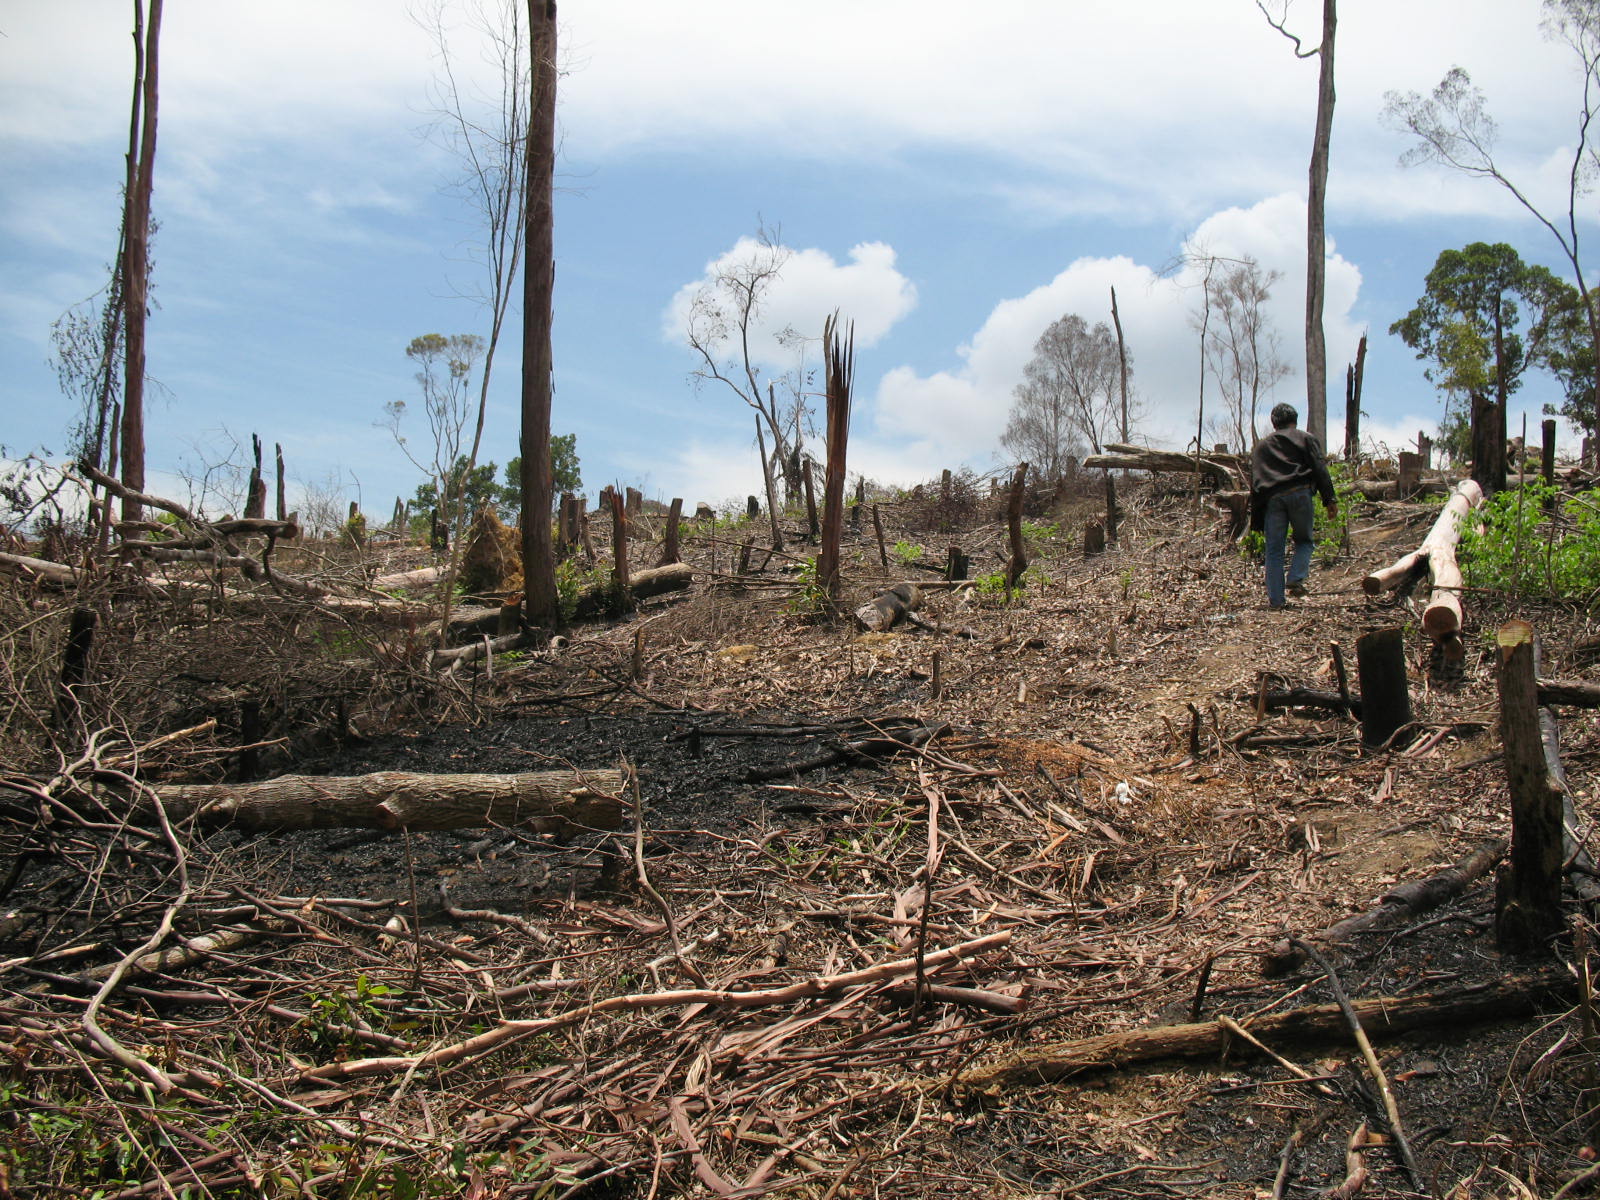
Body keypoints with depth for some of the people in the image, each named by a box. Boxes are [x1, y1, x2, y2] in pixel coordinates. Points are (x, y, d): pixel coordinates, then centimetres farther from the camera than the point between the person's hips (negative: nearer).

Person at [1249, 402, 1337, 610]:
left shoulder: (1261, 446, 23)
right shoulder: (1305, 439, 15)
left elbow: (1254, 482, 17)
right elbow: (1320, 470, 3)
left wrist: (1256, 520, 17)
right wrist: (1330, 500, 1)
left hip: (1271, 498, 2)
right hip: (1300, 494, -2)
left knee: (1274, 549, 4)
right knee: (1305, 540, 15)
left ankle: (1275, 599, 0)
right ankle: (1296, 579, -7)